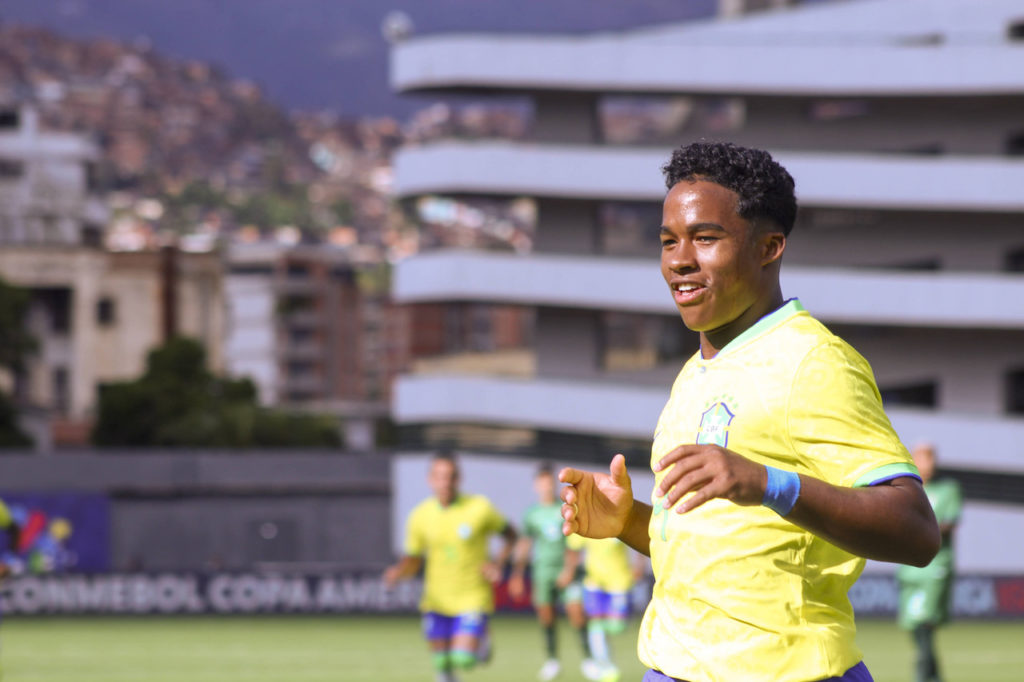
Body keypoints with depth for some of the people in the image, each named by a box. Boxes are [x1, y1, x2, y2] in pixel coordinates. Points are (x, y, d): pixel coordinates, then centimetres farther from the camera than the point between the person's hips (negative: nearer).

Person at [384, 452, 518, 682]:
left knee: (463, 660, -14)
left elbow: (510, 534, 6)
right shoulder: (420, 516, -4)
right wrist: (398, 571, -18)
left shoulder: (479, 508, -11)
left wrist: (499, 564, -11)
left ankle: (481, 640, 20)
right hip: (437, 601, 3)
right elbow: (413, 559, 5)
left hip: (472, 600, -3)